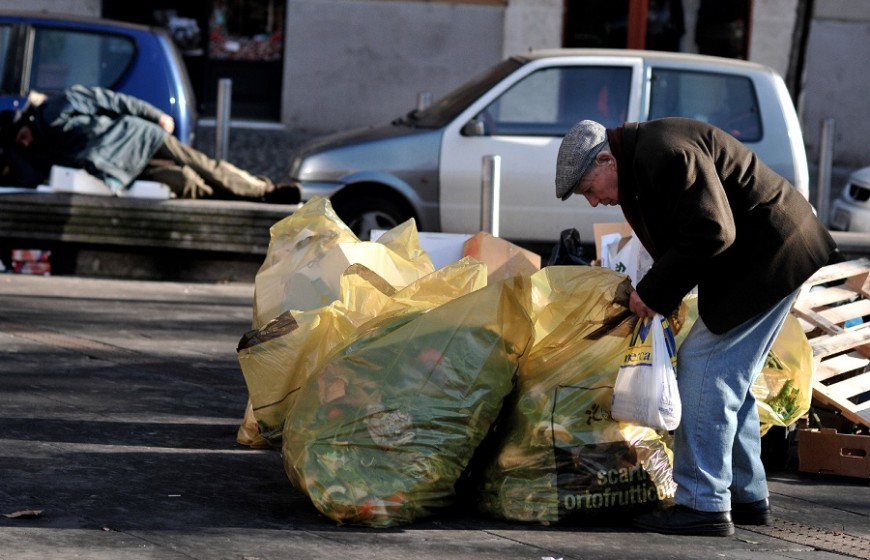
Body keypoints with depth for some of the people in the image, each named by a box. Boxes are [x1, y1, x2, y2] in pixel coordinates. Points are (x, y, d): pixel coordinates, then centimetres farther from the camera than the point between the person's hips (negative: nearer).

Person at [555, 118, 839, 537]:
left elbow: (711, 234, -27)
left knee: (704, 366, -11)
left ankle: (703, 505, -9)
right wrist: (655, 295, 4)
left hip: (769, 257, -11)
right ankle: (747, 497, 22)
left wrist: (654, 293, -19)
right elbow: (682, 238, 17)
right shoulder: (641, 161, 13)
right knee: (728, 377, 15)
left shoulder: (666, 155, -22)